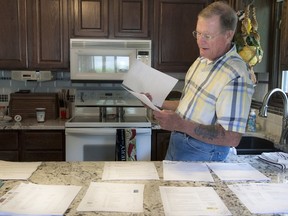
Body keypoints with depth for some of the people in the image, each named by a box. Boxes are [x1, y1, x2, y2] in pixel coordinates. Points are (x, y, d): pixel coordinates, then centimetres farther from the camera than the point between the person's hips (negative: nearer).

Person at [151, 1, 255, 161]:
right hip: (177, 143, 8)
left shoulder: (236, 76, -25)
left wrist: (180, 124, -33)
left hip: (202, 155, -8)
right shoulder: (202, 60, 4)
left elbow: (232, 137, -28)